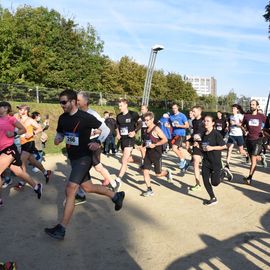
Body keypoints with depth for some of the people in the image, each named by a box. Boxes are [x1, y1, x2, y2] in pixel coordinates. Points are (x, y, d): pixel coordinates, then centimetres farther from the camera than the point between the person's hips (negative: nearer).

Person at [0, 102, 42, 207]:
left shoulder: (10, 119, -5)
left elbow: (23, 130, -2)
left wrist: (13, 133, -16)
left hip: (9, 149, -7)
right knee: (19, 172, 13)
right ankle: (36, 187, 28)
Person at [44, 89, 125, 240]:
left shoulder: (85, 117, -15)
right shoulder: (62, 118, 4)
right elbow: (60, 134, 18)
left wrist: (98, 143, -22)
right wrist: (57, 140, -5)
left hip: (84, 157, -8)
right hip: (73, 158, 8)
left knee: (70, 190, -14)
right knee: (88, 187, 17)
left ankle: (61, 229, -6)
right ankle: (116, 196, 38)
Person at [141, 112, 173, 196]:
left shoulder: (156, 129, -14)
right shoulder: (146, 130, 8)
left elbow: (165, 139, -18)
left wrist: (154, 145, -23)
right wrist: (144, 145, 4)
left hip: (156, 154, -6)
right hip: (148, 153, 7)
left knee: (158, 174, 5)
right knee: (145, 171, -2)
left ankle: (167, 172, 38)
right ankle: (149, 190, 8)